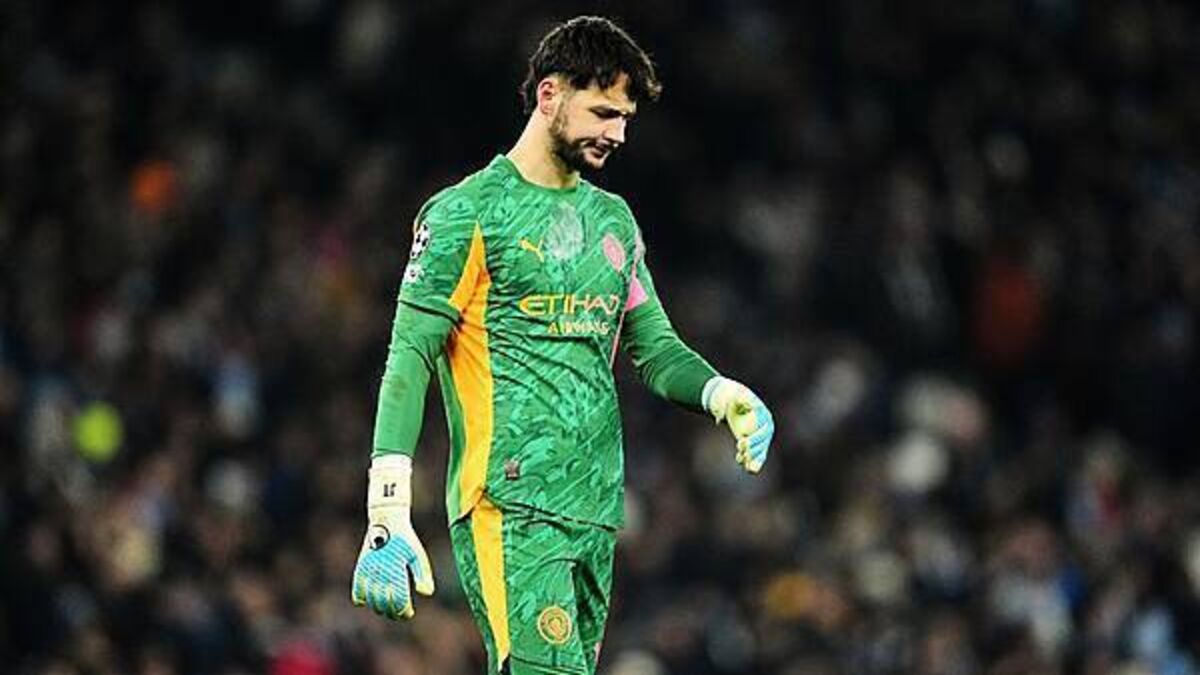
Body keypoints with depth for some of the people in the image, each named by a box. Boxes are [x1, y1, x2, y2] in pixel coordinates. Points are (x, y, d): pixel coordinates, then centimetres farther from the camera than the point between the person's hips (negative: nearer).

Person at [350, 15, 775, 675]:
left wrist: (721, 393, 1)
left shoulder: (613, 218, 20)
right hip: (509, 511, -7)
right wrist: (387, 515, -17)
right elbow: (410, 360, -7)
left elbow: (653, 347, 25)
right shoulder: (467, 213, -3)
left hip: (595, 513, 7)